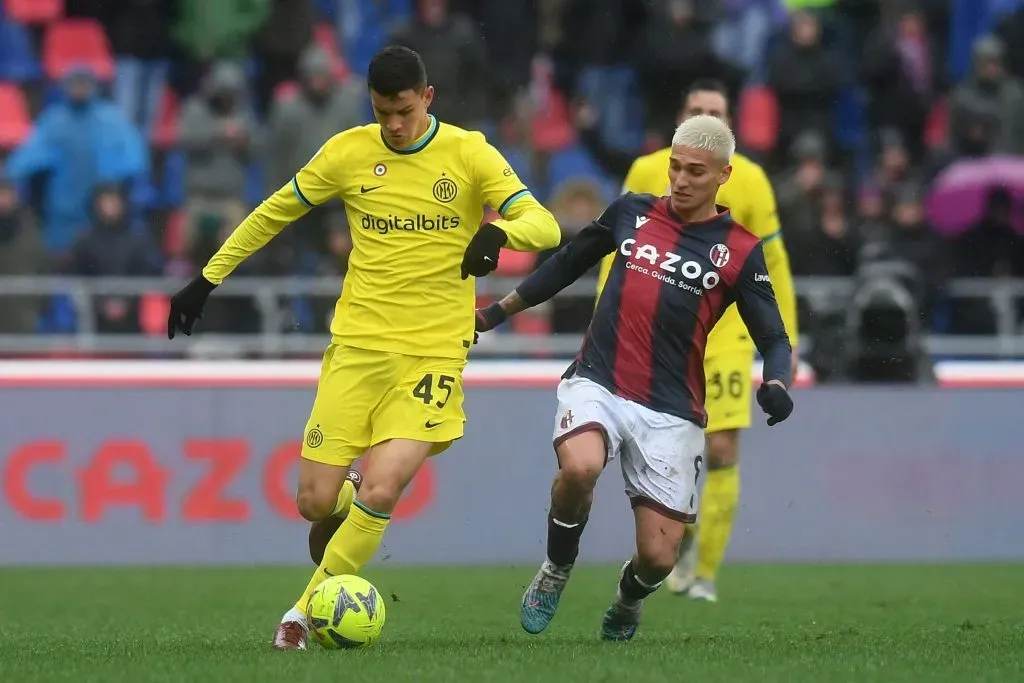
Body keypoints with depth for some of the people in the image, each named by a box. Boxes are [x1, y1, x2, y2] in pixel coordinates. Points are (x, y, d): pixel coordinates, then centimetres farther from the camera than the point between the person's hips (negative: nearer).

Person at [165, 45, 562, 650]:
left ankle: (307, 612, 1)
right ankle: (343, 524, 35)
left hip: (434, 351, -2)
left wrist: (498, 232, -32)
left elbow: (545, 227, -10)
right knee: (316, 502, -3)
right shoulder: (349, 152, 2)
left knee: (378, 493, -17)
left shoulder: (469, 154, -4)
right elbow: (274, 213, 15)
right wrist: (208, 279, 15)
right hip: (359, 344, 2)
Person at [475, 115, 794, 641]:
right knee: (579, 468, -34)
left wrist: (775, 384, -19)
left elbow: (773, 339, 3)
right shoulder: (632, 212, 8)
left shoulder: (740, 251, 1)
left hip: (671, 413, 0)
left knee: (658, 558, -5)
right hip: (597, 383, 1)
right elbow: (568, 263, 23)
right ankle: (556, 570, -4)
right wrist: (499, 311, 25)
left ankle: (629, 597, 35)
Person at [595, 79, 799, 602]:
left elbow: (773, 262, 4)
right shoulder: (647, 173, 0)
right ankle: (682, 533, 32)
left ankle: (705, 573, 1)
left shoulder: (749, 180, 0)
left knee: (722, 451, -10)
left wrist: (786, 339, 2)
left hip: (725, 336, -1)